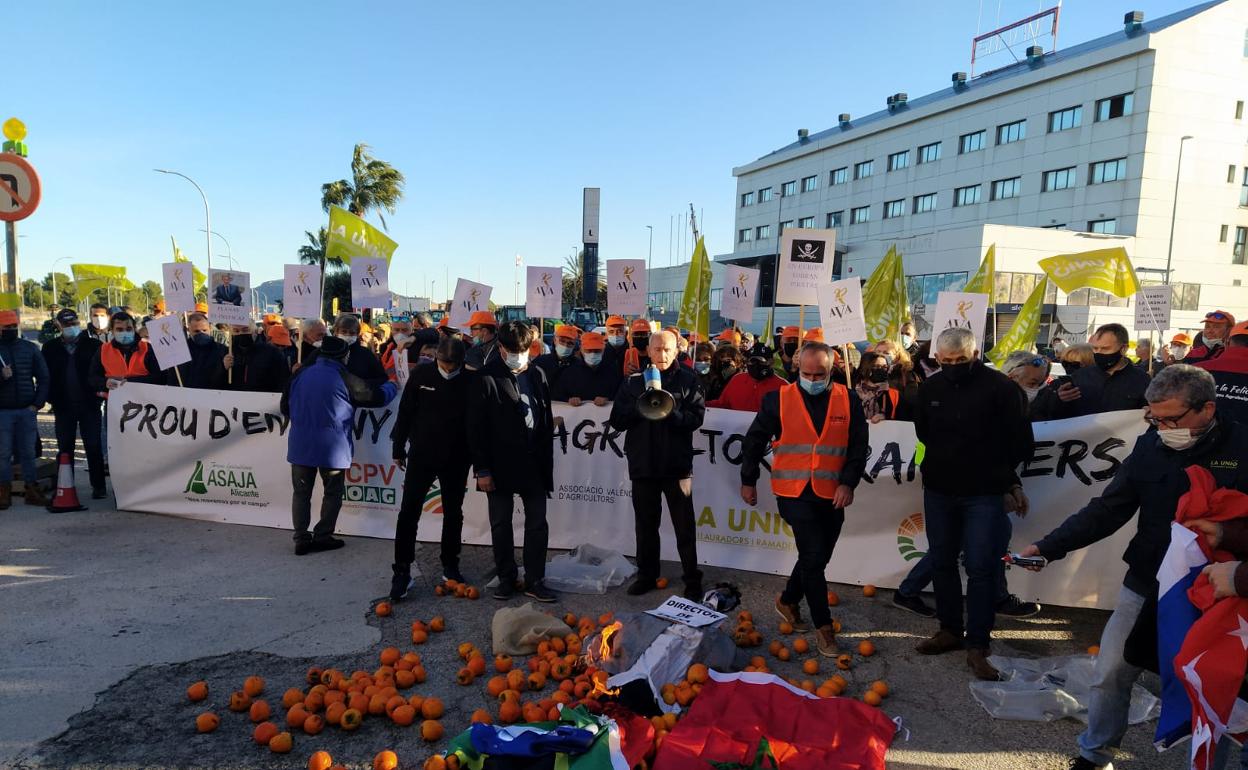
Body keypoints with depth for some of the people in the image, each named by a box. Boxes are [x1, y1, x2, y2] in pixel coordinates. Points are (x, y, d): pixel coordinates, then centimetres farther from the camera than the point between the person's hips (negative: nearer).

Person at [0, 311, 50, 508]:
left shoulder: (30, 348, 8)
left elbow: (43, 378, 7)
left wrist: (38, 403, -1)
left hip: (27, 410, 1)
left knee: (28, 452, 6)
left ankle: (32, 489, 11)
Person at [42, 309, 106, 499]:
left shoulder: (93, 345, 0)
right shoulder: (51, 348, 7)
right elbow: (46, 376, 7)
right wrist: (53, 399, -3)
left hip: (88, 405, -2)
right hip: (63, 406, 2)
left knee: (94, 447, 1)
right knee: (65, 448, 9)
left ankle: (98, 486, 6)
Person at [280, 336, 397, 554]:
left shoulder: (300, 374, 3)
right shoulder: (344, 379, -9)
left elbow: (285, 407, 11)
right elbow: (377, 396, 0)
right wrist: (392, 386, 20)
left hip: (301, 445, 4)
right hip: (332, 447, -4)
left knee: (301, 492, 10)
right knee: (333, 492, 11)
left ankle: (301, 539, 10)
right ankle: (323, 536, 13)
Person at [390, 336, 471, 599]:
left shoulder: (471, 381, -9)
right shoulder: (421, 374, -7)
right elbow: (405, 412, 1)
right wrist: (398, 448, 2)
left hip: (456, 459, 0)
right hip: (421, 455, 0)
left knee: (453, 514, 12)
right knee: (409, 513, -3)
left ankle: (450, 567, 26)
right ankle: (402, 571, 6)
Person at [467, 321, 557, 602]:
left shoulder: (537, 375, 6)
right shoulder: (486, 379, -7)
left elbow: (547, 419, 10)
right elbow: (476, 428, -8)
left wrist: (547, 460, 7)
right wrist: (481, 469, -11)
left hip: (534, 463, 3)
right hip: (500, 464, -3)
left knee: (537, 524, 7)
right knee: (501, 525, 9)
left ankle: (534, 580, 18)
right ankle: (506, 579, 24)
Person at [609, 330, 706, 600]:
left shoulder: (687, 380, 0)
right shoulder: (633, 382, 7)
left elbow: (697, 417, -9)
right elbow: (617, 420, 1)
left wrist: (669, 412, -24)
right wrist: (640, 408, -15)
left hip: (677, 464, -2)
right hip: (643, 464, 3)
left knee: (684, 527, 4)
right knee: (645, 525, 13)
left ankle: (692, 580, 15)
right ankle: (646, 575, 27)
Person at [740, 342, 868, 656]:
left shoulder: (848, 400, 1)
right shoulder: (779, 399, -3)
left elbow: (858, 445, 3)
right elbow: (754, 441, 4)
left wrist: (848, 482, -9)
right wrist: (748, 481, 8)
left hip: (832, 495, 3)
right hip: (794, 492, -3)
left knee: (817, 558, 14)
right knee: (814, 557, -6)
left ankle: (788, 601, 39)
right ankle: (823, 625, 9)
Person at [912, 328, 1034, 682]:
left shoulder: (1001, 387, -11)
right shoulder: (931, 387, 2)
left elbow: (1019, 442, -5)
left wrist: (1001, 476, 1)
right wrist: (946, 461, 10)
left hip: (984, 494, -4)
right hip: (938, 491, 5)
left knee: (980, 568, -3)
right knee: (942, 562, 13)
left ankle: (977, 646, 7)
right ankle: (950, 630, 29)